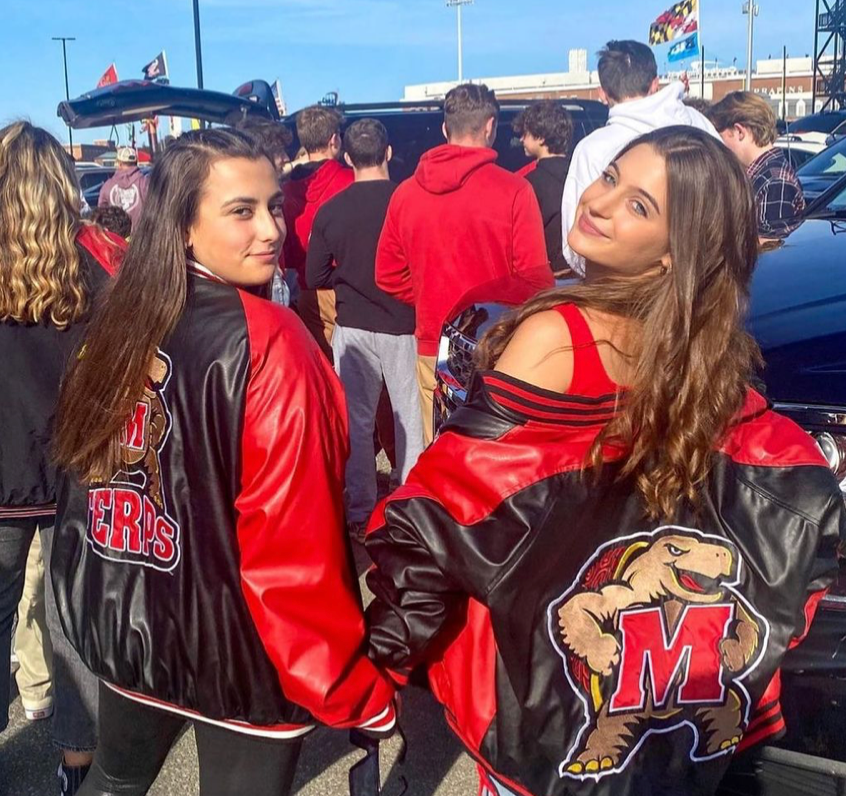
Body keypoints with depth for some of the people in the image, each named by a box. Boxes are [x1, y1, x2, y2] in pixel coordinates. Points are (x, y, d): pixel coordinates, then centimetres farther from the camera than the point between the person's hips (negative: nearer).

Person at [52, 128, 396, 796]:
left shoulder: (115, 321, -2)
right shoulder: (268, 342, -23)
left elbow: (82, 474, 8)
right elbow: (291, 549, -25)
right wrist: (359, 693, -15)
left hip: (121, 625, 6)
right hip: (233, 649, -6)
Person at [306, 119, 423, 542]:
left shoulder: (330, 210, -5)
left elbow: (315, 277, -1)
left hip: (352, 326, 1)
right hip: (403, 325, -1)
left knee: (357, 420, 11)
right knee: (410, 417, 11)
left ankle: (360, 512, 16)